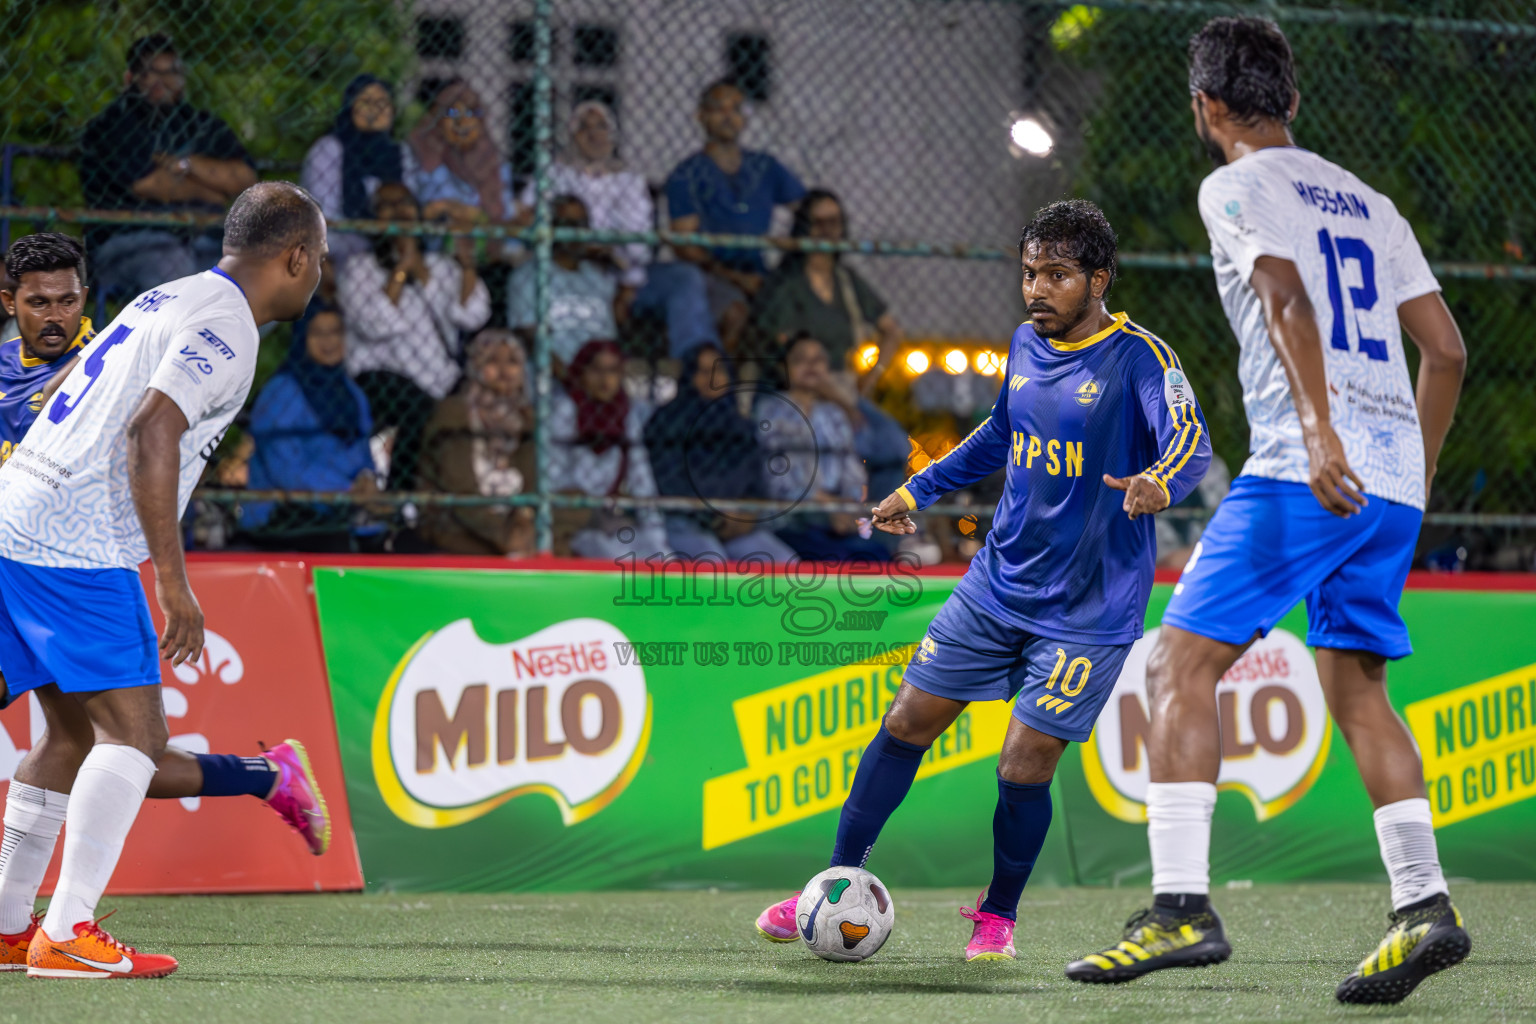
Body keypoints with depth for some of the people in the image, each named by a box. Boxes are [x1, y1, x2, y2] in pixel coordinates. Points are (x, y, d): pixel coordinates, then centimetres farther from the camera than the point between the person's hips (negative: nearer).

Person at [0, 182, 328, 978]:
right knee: (133, 730, -9)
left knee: (74, 732, 16)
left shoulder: (169, 300, 19)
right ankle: (68, 935, -15)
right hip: (76, 547, -10)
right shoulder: (225, 329, -10)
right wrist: (175, 584, -19)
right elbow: (150, 434, -21)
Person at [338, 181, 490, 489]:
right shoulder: (359, 269, 12)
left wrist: (467, 265, -8)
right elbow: (376, 325, -8)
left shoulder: (441, 266, 23)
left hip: (440, 384, 4)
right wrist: (402, 269, -10)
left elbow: (471, 316, 4)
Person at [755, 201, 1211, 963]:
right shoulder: (1026, 344, 6)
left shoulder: (1138, 357, -14)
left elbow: (1190, 441, -29)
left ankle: (998, 915, 17)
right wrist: (920, 489, 24)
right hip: (998, 582, 6)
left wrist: (1160, 481, -51)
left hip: (1088, 608, -6)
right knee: (906, 723, 4)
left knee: (1024, 768, -9)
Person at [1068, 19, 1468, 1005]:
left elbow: (1289, 303, -16)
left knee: (1183, 662, -5)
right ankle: (1425, 906, 3)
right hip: (1394, 477, 7)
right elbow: (1447, 349, 19)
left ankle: (1182, 906, -15)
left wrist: (1320, 431, -28)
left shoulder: (1237, 187, 1)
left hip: (1306, 471, -7)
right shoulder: (1367, 202, 22)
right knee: (1356, 687, 15)